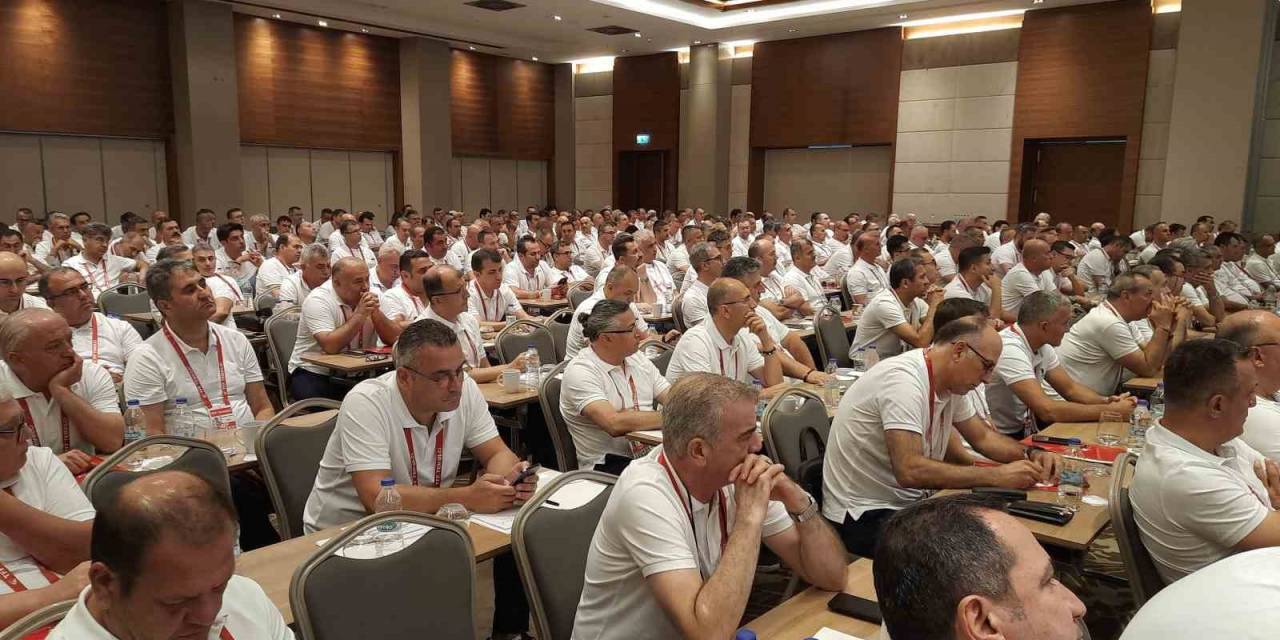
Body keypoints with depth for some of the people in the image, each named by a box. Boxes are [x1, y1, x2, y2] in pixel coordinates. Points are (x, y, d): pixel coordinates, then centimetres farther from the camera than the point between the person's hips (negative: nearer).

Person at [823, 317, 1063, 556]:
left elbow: (983, 437, 18)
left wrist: (1032, 455, -1)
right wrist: (997, 475, -29)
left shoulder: (951, 383, 4)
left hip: (911, 501, 9)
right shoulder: (904, 379, -25)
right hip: (865, 516, -9)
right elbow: (909, 471, -34)